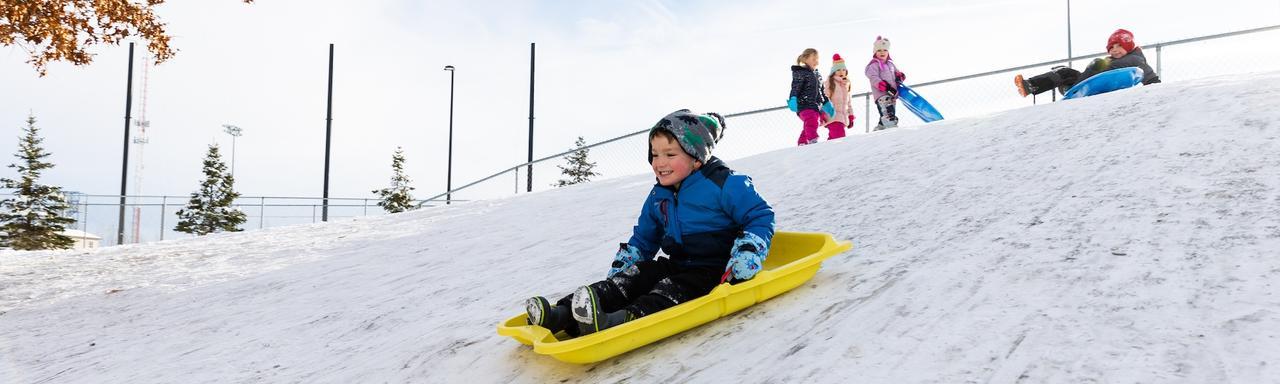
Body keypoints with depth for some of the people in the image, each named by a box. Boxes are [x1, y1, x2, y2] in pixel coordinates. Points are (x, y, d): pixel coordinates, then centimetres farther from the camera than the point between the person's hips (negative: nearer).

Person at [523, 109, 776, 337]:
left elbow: (761, 217, -11)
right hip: (677, 265, 6)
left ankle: (622, 321, -59)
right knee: (632, 277, -16)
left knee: (670, 290, -32)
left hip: (714, 271, -6)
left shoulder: (723, 184, -11)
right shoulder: (658, 196, 11)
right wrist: (621, 264, 11)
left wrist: (744, 258, -22)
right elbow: (643, 239, 24)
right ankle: (562, 314, -31)